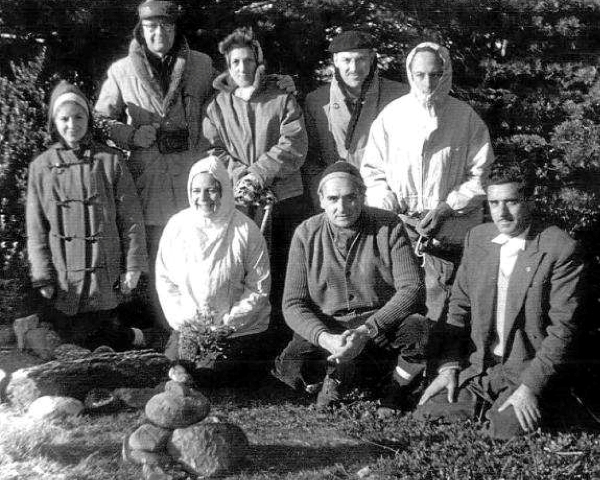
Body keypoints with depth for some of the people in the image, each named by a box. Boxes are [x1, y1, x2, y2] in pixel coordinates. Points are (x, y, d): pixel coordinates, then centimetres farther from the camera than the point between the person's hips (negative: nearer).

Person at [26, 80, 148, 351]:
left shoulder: (110, 160, -2)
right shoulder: (41, 167, 3)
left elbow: (131, 217, -2)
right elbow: (36, 228, 3)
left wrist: (133, 266, -5)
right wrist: (42, 276, -2)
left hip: (105, 272, -2)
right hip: (63, 275, 2)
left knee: (92, 334, 0)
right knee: (69, 338, 7)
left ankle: (126, 338, 31)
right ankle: (126, 337, 31)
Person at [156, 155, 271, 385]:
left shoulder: (246, 230, -8)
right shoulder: (177, 225, 1)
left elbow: (259, 288, -6)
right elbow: (164, 279, 5)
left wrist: (230, 321, -13)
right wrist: (182, 318, -7)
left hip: (239, 329, -3)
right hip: (187, 326, 3)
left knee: (211, 375, -18)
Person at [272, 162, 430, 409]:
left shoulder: (389, 226, -5)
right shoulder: (306, 234, -3)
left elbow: (412, 289, -13)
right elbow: (293, 304, -5)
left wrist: (366, 331, -25)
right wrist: (326, 339, -24)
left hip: (382, 325, -1)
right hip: (324, 330, 1)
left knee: (416, 327, -32)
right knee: (291, 368, -27)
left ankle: (342, 375, -6)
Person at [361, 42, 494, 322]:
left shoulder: (466, 118, 3)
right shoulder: (391, 114, 5)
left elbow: (479, 175, 3)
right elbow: (372, 170, 10)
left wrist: (447, 208, -9)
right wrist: (390, 207, -5)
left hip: (451, 233, 0)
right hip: (397, 229, 1)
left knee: (442, 315, -4)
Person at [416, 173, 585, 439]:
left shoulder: (559, 249, -11)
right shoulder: (476, 238, 6)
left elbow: (562, 327, -13)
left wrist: (530, 387, -19)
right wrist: (449, 366, 1)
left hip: (530, 370, -4)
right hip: (477, 366, 4)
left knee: (506, 433, -24)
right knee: (427, 415, -12)